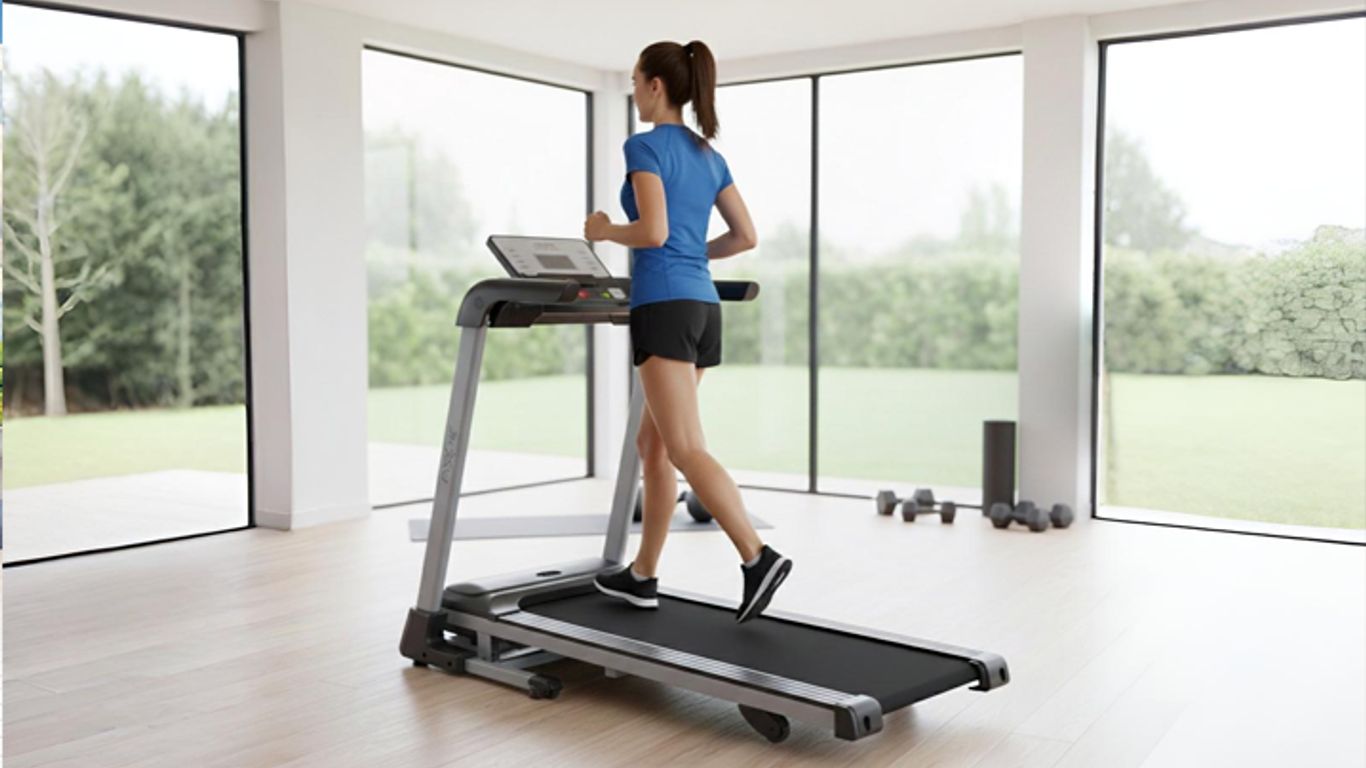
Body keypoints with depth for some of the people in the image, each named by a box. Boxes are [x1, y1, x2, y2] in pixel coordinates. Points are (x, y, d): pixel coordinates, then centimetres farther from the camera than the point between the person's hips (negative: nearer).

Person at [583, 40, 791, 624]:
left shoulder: (645, 146, -7)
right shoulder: (710, 155, 17)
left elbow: (653, 231, -19)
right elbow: (746, 237, 16)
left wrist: (605, 231, 0)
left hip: (665, 308, -8)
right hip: (702, 306, 9)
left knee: (684, 450, -10)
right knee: (652, 444, 14)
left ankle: (758, 558, -19)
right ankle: (642, 576, 20)